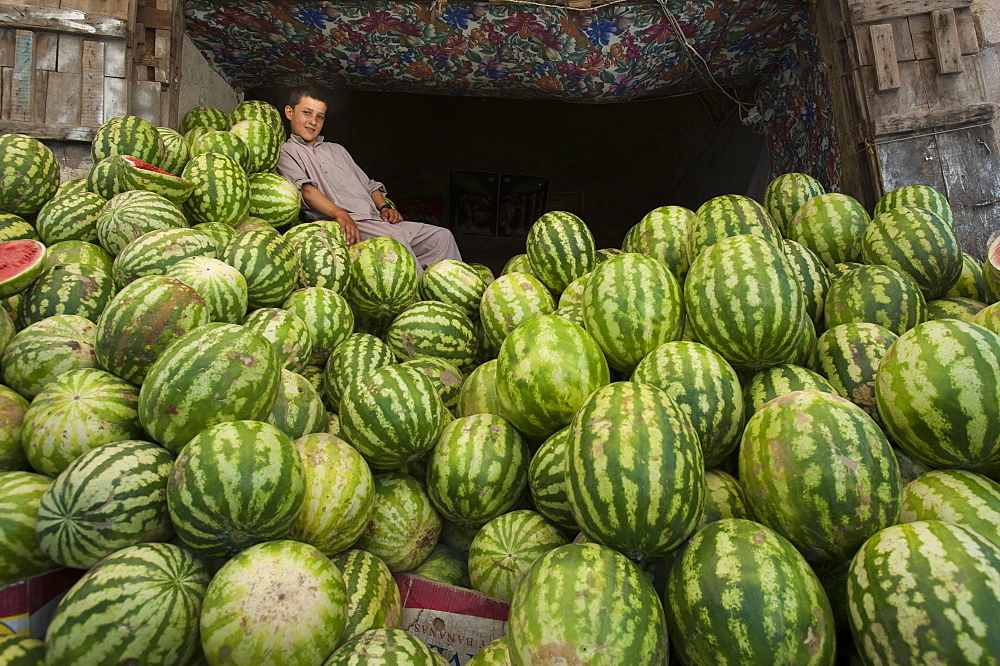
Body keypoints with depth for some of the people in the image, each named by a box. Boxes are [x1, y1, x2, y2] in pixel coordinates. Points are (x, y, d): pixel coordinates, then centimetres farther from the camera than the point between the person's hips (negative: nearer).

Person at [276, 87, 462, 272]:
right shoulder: (286, 152, 10)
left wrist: (385, 207, 9)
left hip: (376, 220, 8)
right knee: (394, 239, -37)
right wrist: (340, 213, -27)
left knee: (441, 236, -6)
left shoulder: (336, 149, 32)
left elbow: (368, 184, 31)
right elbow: (305, 188, -10)